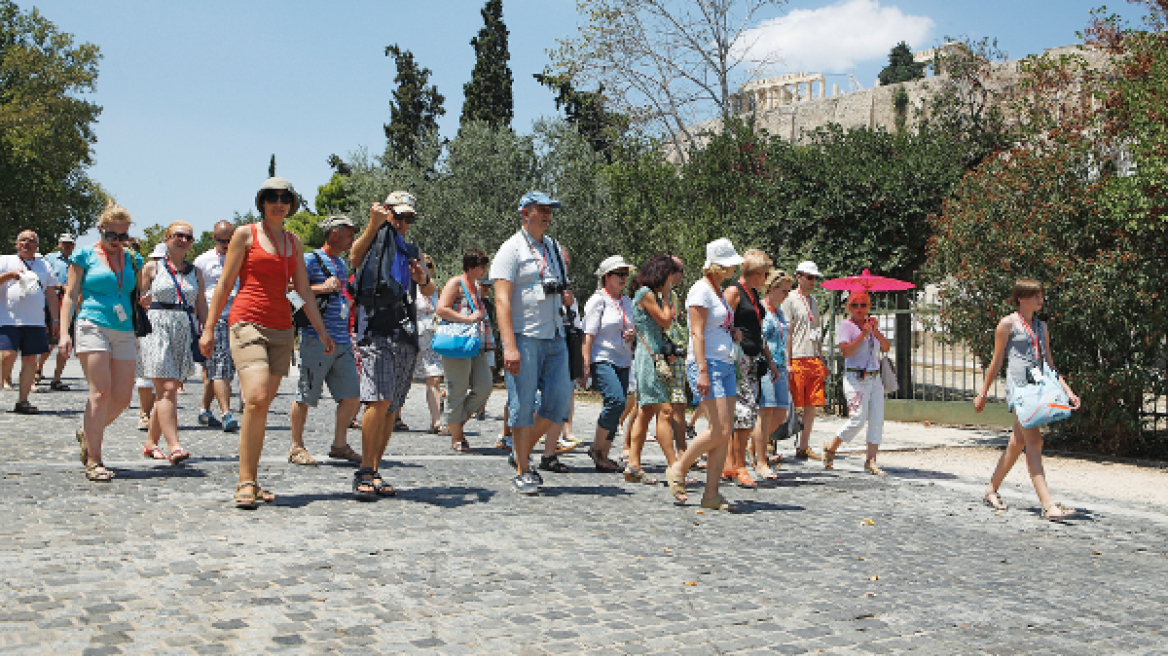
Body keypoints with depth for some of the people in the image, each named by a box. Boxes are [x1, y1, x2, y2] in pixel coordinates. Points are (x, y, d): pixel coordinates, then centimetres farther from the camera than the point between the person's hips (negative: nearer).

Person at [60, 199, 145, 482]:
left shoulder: (132, 259, 16)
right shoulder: (85, 255, 5)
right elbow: (71, 295, 4)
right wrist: (64, 332, -4)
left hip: (124, 332, 5)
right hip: (93, 326, -4)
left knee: (123, 397, 0)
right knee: (101, 392, -13)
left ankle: (88, 434, 28)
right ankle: (93, 461, -8)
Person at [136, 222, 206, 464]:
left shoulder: (195, 272, 14)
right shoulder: (152, 268, 5)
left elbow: (201, 306, 15)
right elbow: (139, 302, 5)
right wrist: (143, 302, -17)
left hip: (185, 332, 4)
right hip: (157, 329, -4)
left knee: (167, 392, 6)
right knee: (167, 390, -13)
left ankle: (151, 442, 20)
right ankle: (174, 447, -19)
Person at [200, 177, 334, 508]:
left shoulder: (294, 241, 17)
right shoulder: (245, 234, 4)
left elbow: (304, 290, 18)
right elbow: (224, 285, 3)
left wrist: (322, 331, 12)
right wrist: (209, 328, 0)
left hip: (281, 329, 5)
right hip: (247, 323, -5)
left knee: (262, 406, 3)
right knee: (256, 398, -21)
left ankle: (251, 482, 9)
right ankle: (245, 482, -15)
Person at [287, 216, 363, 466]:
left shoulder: (341, 263, 21)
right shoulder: (312, 259, -5)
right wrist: (322, 288, -20)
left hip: (342, 342, 8)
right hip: (317, 340, -8)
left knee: (352, 396, 4)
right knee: (306, 396, 0)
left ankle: (340, 444, 17)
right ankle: (297, 447, 11)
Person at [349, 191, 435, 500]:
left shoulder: (412, 251, 26)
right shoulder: (379, 236, 7)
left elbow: (429, 292, 20)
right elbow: (355, 257, -14)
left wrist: (423, 279, -2)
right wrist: (373, 224, -25)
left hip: (406, 336, 7)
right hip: (376, 330, -7)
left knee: (393, 409, 5)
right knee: (379, 401, -19)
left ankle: (374, 472, 11)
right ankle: (364, 472, -11)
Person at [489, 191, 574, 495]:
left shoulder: (554, 248, 17)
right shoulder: (512, 249, -5)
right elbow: (502, 300, -13)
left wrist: (567, 296, 3)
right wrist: (509, 346, -22)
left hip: (554, 336, 7)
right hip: (524, 336, -7)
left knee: (559, 399, 3)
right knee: (523, 404, -4)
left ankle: (522, 452, 22)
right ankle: (522, 472, 6)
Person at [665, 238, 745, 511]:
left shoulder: (719, 291, 19)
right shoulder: (701, 290, -8)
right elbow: (697, 333, -15)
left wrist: (733, 333, 9)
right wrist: (702, 371, -22)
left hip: (726, 364, 9)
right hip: (707, 364, -9)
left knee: (725, 432, 1)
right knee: (719, 429, -14)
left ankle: (711, 493, 3)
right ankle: (678, 469, 5)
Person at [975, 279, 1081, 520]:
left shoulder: (1042, 326, 18)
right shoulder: (1007, 324, 0)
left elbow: (1049, 363, 19)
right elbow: (997, 362, 4)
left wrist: (1067, 390, 10)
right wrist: (983, 394, 6)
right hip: (1017, 385, -7)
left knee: (1018, 442, 12)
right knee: (1033, 441, -16)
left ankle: (991, 490, 27)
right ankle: (1048, 505, -22)